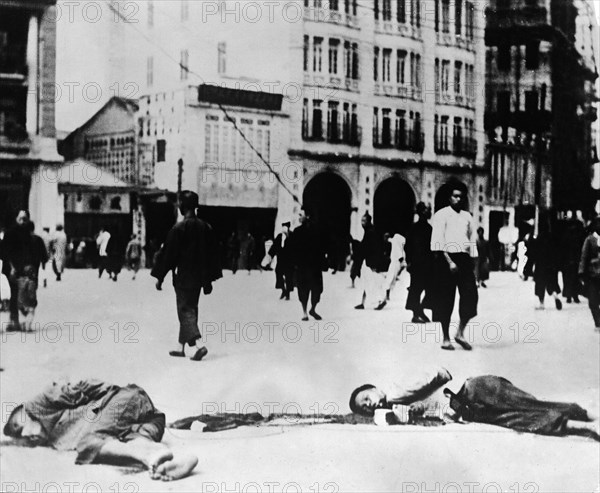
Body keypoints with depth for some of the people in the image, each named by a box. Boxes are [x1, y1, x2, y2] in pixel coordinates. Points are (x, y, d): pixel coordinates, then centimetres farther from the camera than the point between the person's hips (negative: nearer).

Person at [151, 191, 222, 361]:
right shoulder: (205, 227, 5)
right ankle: (183, 347, 24)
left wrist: (159, 277, -3)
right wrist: (209, 280, 16)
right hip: (199, 278, 6)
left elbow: (167, 254, -11)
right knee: (190, 310, 16)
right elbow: (212, 255, 10)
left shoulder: (178, 228, -14)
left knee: (186, 311, -2)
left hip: (183, 277, -6)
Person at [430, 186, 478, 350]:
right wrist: (449, 262, -16)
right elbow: (438, 242, -8)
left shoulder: (467, 216, 16)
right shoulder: (441, 215, 0)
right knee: (445, 300, -1)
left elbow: (472, 238, 22)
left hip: (464, 258, 5)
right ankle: (446, 339, 7)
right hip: (446, 257, -5)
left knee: (470, 295, -6)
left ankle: (460, 333, 7)